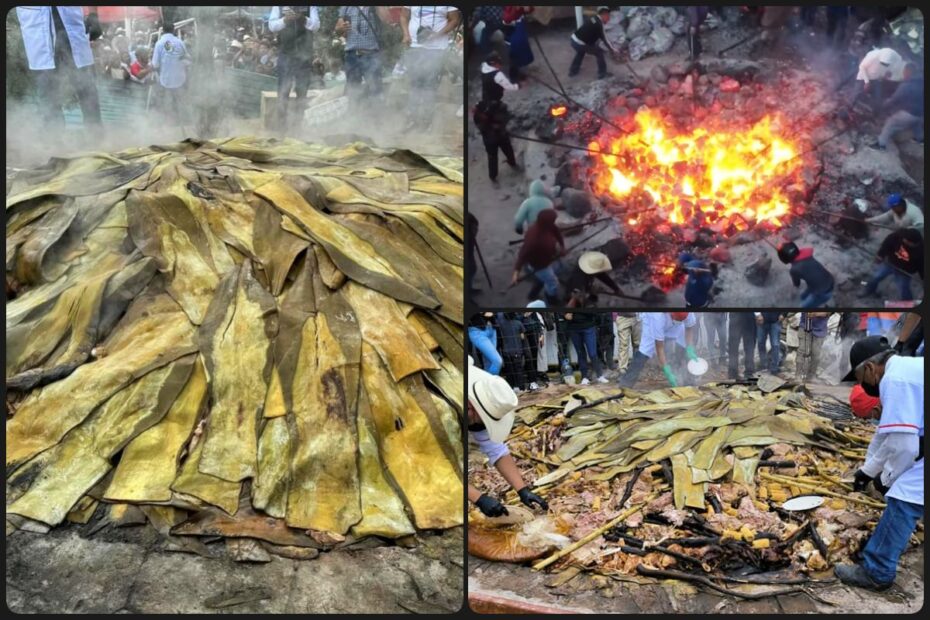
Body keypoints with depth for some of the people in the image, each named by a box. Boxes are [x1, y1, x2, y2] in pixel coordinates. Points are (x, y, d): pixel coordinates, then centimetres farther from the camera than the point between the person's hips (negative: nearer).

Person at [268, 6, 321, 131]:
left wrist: (304, 19, -26)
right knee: (283, 92, -2)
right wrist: (285, 20, -24)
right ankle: (282, 125, 2)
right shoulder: (279, 7, 5)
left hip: (305, 54, 0)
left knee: (302, 92, 4)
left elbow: (316, 25, -7)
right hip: (285, 54, 0)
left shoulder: (310, 7, 4)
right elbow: (271, 26, -4)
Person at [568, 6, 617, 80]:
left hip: (574, 39, 8)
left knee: (581, 52, 37)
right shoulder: (598, 24, -16)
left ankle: (573, 71, 49)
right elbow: (604, 39, -7)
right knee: (599, 53, 6)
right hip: (580, 44, -8)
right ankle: (602, 74, 17)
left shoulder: (593, 18, 9)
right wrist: (612, 50, 3)